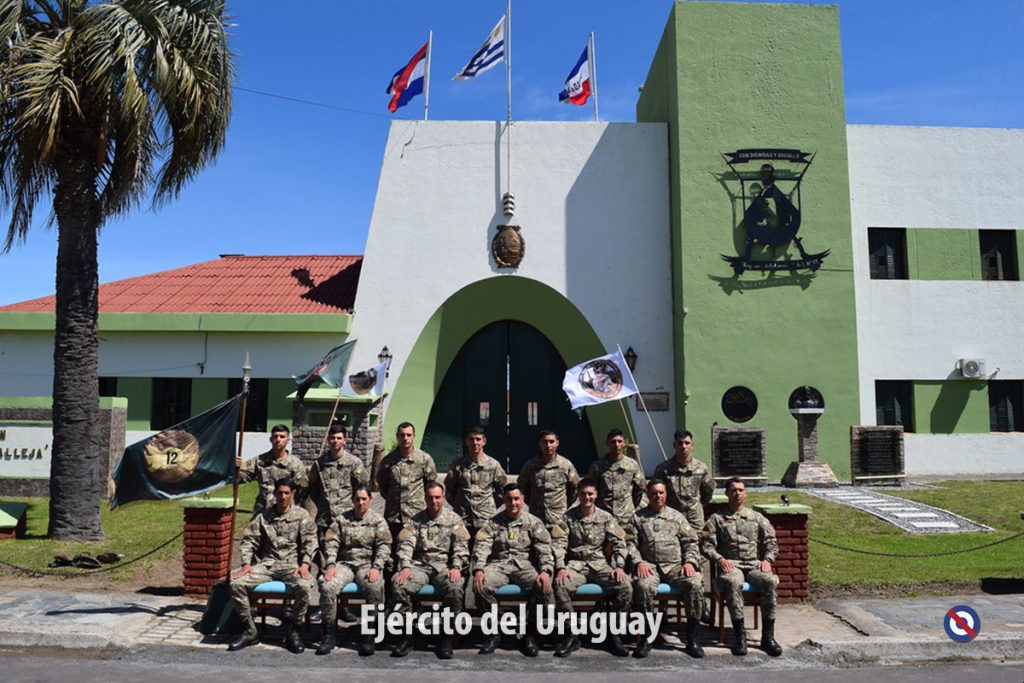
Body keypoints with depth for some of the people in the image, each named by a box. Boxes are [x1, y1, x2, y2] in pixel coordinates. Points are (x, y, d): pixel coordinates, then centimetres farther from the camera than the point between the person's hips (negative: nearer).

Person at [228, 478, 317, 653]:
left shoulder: (301, 515, 5)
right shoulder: (263, 516, 11)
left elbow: (310, 541, -1)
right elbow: (248, 540, 9)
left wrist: (304, 564, -15)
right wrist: (246, 563, -6)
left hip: (291, 564, -3)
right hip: (266, 564, 3)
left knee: (304, 586, -33)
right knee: (236, 584, -19)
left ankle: (291, 630, -9)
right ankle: (250, 631, -4)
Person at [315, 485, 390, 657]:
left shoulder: (378, 521, 7)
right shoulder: (341, 519, 11)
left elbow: (384, 546, -2)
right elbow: (331, 543, 3)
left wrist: (376, 567, -16)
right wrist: (330, 565, -12)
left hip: (368, 564, -2)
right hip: (344, 563, 2)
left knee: (375, 587, -33)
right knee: (327, 586, -28)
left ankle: (369, 636, -19)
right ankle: (329, 634, -12)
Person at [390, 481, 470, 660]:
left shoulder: (454, 519, 11)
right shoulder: (416, 520, 13)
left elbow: (461, 546, 3)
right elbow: (406, 544, 2)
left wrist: (456, 567, -14)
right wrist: (405, 566, -16)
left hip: (444, 566, -1)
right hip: (419, 565, 1)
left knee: (456, 588, -33)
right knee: (398, 584, -28)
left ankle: (446, 637, -15)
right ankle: (406, 635, -14)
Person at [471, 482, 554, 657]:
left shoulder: (533, 523, 10)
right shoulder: (493, 523, 10)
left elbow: (544, 550, 2)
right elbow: (481, 547, -1)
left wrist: (546, 571, -18)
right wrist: (478, 569, -20)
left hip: (524, 565, 0)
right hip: (499, 565, 0)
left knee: (544, 587, -31)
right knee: (481, 586, -32)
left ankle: (528, 632, -9)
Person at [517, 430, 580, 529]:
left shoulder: (566, 465, -1)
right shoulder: (530, 465, 0)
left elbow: (575, 488, 12)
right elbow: (521, 487, 15)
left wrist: (565, 504, 8)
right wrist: (531, 503, 11)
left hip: (559, 520, -1)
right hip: (535, 519, 1)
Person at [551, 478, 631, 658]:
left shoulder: (606, 518, 7)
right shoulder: (567, 518, 3)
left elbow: (619, 543, 5)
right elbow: (558, 544, -4)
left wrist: (619, 566, -10)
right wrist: (561, 568, -18)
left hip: (600, 564, 1)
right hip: (576, 564, -1)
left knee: (625, 587, -25)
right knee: (560, 586, -32)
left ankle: (613, 633, -6)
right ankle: (572, 635, -13)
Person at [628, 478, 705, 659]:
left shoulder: (677, 516, 19)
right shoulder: (638, 517, 15)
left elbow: (691, 542, 14)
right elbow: (631, 543, 7)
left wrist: (690, 562, -3)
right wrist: (638, 562, -9)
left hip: (675, 564, 1)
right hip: (649, 565, -1)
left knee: (695, 585, -28)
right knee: (644, 586, -35)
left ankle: (692, 638, -14)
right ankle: (649, 636, -18)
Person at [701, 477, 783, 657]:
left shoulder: (757, 517, 18)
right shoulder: (717, 518, 11)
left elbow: (771, 542, 15)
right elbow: (706, 544, 4)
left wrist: (767, 560, -2)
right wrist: (720, 559, -12)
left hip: (754, 564, 2)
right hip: (730, 565, -2)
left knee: (770, 581, -30)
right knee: (734, 582, -37)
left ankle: (768, 636, -23)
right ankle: (739, 634, -30)